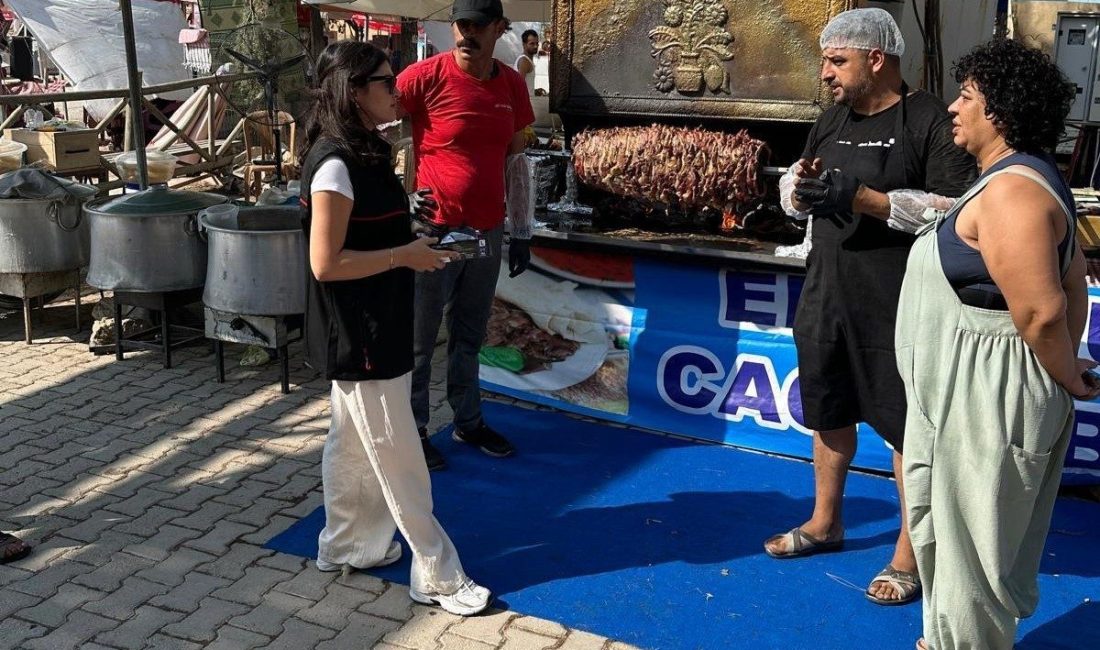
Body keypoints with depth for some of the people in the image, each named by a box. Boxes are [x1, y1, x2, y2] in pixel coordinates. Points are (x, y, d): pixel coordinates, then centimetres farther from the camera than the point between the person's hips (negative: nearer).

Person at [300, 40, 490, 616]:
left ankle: (345, 546, 37)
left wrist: (412, 244, 5)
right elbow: (326, 263, -25)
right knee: (397, 458, 0)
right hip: (359, 334, -10)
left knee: (352, 443, 21)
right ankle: (437, 576, 12)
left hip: (370, 327, 10)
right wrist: (406, 257, -19)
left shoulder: (361, 153, 8)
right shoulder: (336, 164, -22)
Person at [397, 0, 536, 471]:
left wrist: (521, 232, 11)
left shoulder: (511, 84, 4)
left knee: (470, 337, 18)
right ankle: (413, 431, 20)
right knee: (419, 340, 6)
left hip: (487, 233, 5)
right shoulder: (425, 77, -12)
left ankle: (469, 422, 32)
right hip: (434, 231, -5)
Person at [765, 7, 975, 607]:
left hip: (896, 309, -7)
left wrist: (863, 198, -24)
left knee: (906, 428, 3)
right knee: (828, 413, 19)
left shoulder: (931, 122, -11)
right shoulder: (832, 120, 11)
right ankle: (825, 523, 37)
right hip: (826, 296, 7)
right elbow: (793, 196, 17)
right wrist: (799, 186, -8)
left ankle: (909, 553, 18)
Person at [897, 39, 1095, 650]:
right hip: (965, 391, 11)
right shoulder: (1020, 178, 11)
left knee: (971, 548, 7)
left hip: (988, 399, -11)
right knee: (942, 530, 25)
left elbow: (1041, 310, -28)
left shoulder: (1010, 190, -23)